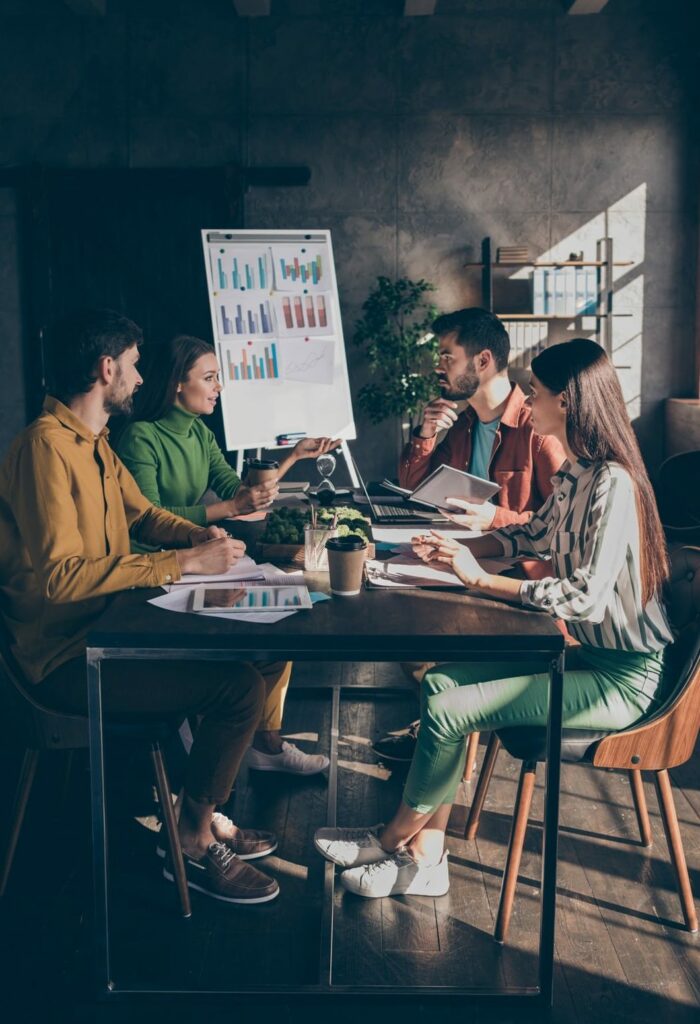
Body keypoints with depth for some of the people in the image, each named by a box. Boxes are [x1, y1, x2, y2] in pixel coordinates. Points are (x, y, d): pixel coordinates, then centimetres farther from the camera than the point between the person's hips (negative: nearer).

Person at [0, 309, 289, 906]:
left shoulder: (94, 442, 12)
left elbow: (142, 514, 23)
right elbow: (58, 576, -29)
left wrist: (200, 536, 1)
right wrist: (182, 563, -26)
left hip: (105, 628, 10)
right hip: (68, 661, -10)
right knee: (241, 686, -17)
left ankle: (203, 807, 19)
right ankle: (194, 844, 4)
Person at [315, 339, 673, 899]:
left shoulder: (613, 484, -23)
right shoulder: (575, 472, 7)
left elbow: (586, 597, -28)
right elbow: (533, 535, 22)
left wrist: (481, 580, -22)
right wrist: (459, 547, 7)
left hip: (620, 677, -9)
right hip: (585, 649, 9)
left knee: (446, 712, -14)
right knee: (440, 681, -1)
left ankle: (393, 840, 12)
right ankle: (426, 859, 4)